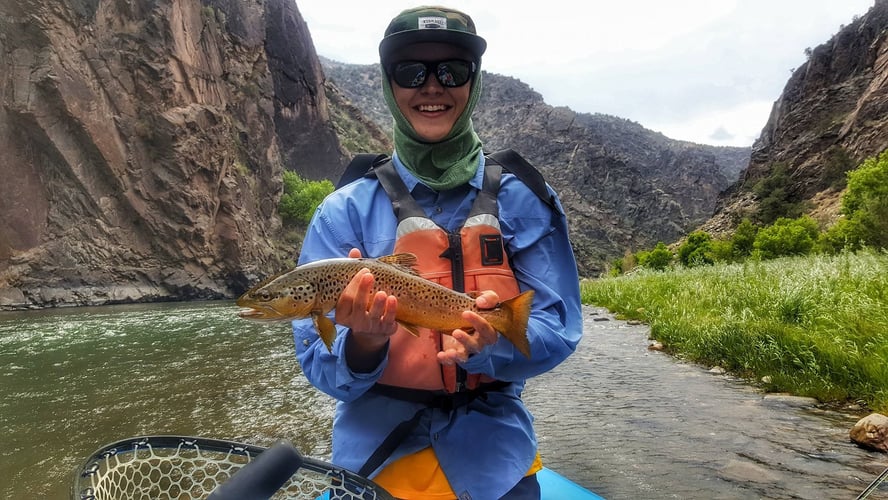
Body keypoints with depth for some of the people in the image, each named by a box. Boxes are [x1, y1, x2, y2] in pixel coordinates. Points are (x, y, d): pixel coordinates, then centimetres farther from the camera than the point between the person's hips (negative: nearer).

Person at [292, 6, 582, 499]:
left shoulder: (523, 201, -6)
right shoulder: (344, 211, -8)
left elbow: (558, 331, -8)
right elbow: (320, 368, -9)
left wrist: (491, 345, -27)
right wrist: (364, 343, -29)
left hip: (493, 458, 1)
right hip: (377, 458, 0)